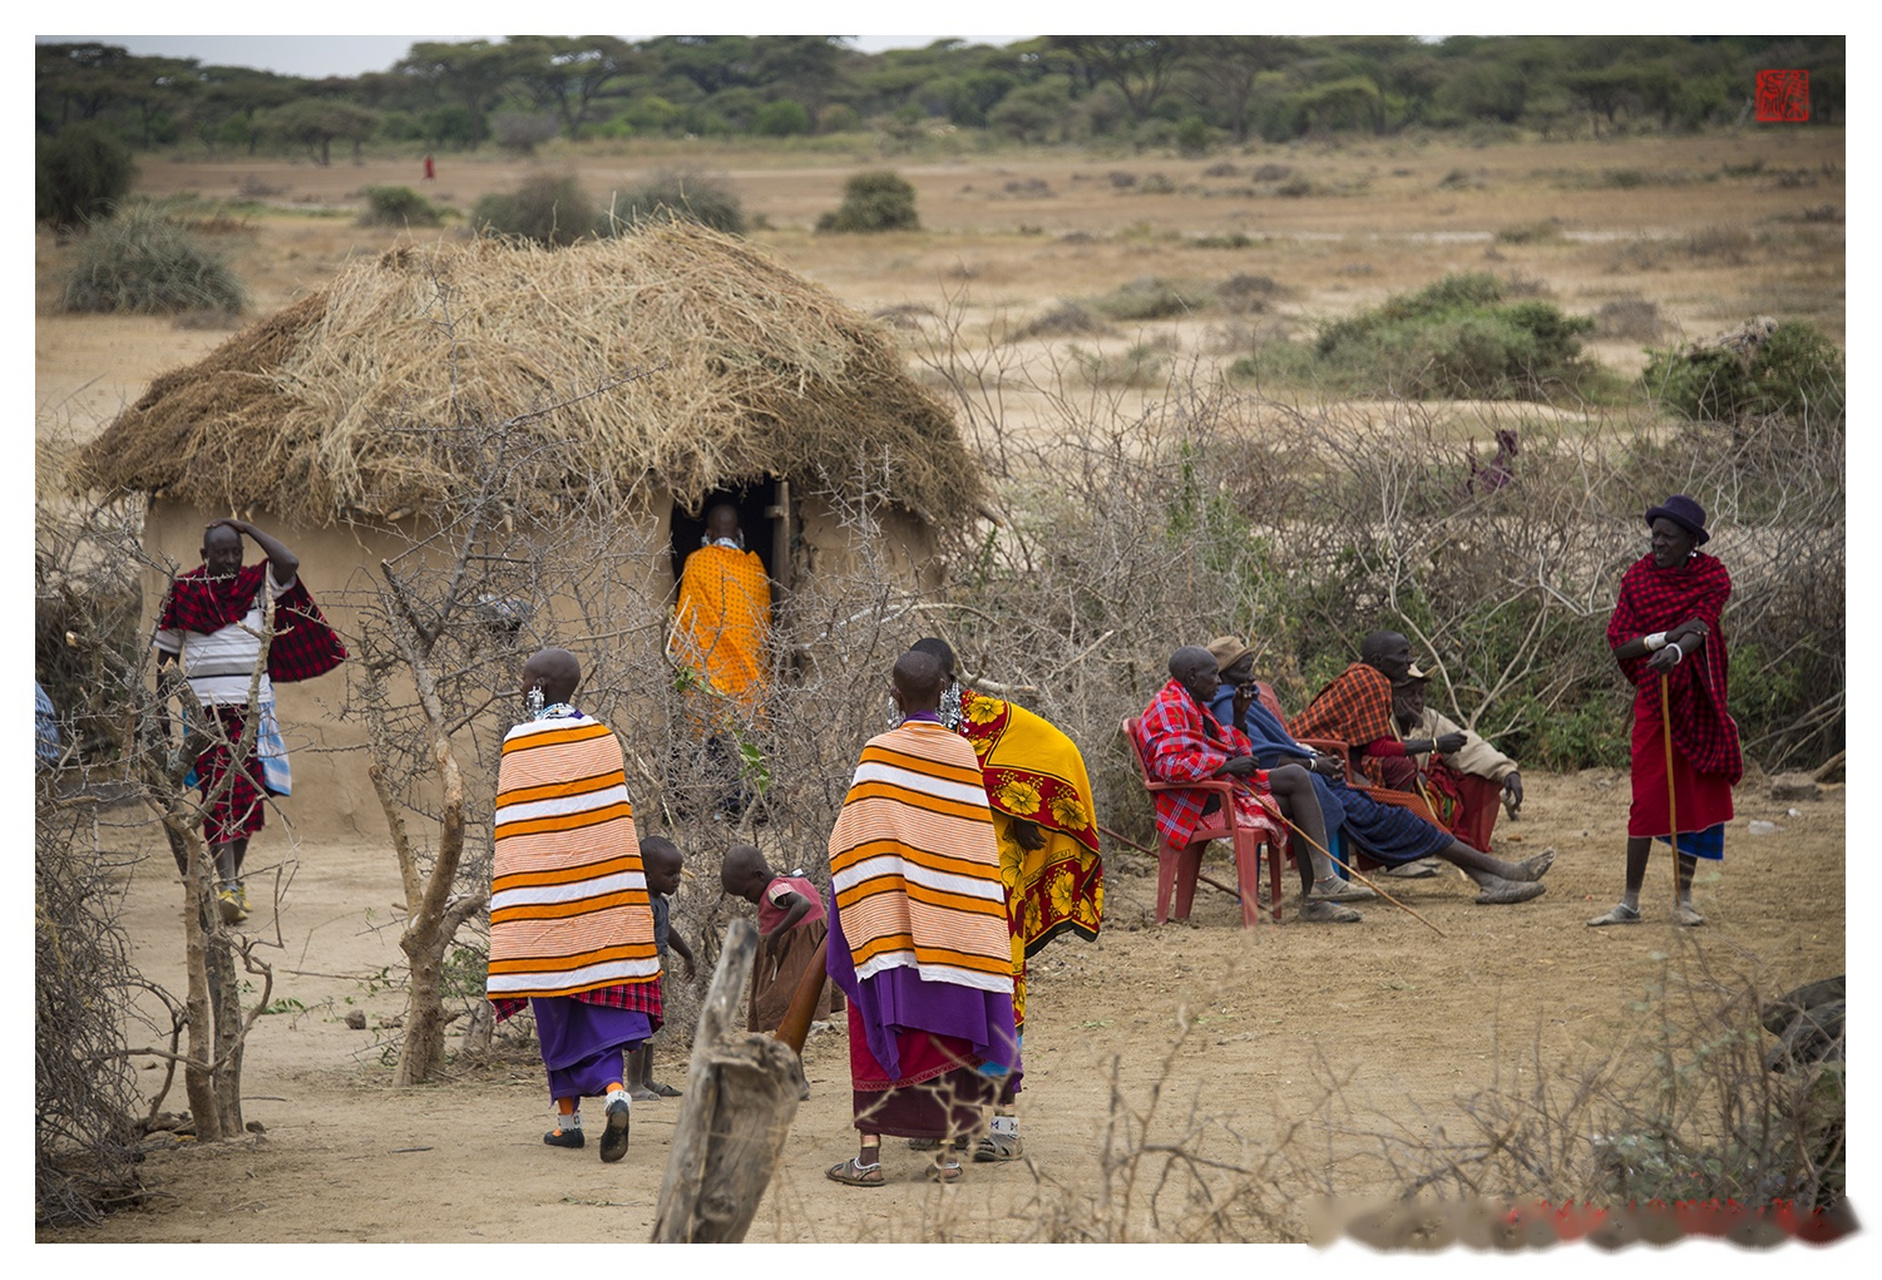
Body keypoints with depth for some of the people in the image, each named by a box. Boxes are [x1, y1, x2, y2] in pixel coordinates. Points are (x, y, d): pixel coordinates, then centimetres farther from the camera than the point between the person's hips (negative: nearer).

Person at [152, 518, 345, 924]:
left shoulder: (256, 584, 7)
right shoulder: (184, 591, 4)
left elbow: (289, 564, -12)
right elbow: (166, 650, 10)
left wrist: (248, 528, -4)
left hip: (252, 703, 2)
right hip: (205, 704, -2)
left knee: (247, 792, 4)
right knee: (218, 795, -9)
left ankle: (233, 875, 20)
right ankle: (228, 887, -18)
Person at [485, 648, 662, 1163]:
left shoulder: (518, 745, -5)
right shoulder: (602, 738, 4)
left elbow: (513, 829, -3)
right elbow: (620, 815, 8)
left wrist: (506, 899, 3)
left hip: (545, 882, -2)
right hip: (602, 891, 2)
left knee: (557, 1010, 9)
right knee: (604, 1004, 1)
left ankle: (568, 1115, 14)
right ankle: (614, 1091, -21)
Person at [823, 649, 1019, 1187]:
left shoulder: (880, 753, -8)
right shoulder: (963, 754, 2)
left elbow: (851, 839, -8)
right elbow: (979, 844, 5)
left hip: (890, 920, -3)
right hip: (952, 919, 3)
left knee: (880, 1027, 2)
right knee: (950, 1033, 8)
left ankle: (869, 1153, -2)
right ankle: (951, 1151, 7)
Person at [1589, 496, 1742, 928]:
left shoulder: (1711, 576, -2)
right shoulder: (1637, 577, 1)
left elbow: (1701, 628, -19)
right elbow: (1618, 643, -4)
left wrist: (1677, 651, -41)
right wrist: (1666, 637, -21)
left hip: (1699, 698, 0)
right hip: (1653, 697, 0)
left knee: (1695, 793, 3)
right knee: (1648, 796, -5)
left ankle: (1684, 899, 12)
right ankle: (1630, 902, -2)